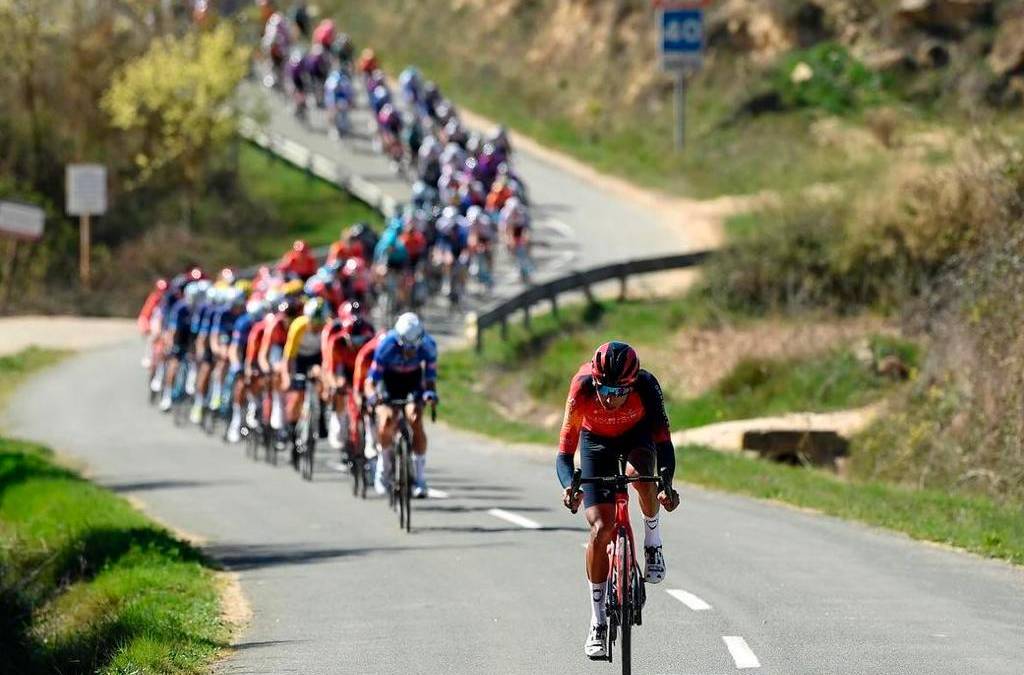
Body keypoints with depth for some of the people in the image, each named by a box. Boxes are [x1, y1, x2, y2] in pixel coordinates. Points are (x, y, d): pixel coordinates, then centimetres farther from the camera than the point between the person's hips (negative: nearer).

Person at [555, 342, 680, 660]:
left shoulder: (646, 386, -35)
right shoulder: (582, 388, -35)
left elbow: (663, 441, -35)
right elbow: (565, 453, -34)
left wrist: (666, 483, -53)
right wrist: (569, 486, -54)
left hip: (637, 433, 0)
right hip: (597, 439, 0)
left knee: (640, 473, -36)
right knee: (601, 528, -12)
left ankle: (653, 545, -8)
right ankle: (598, 622, 0)